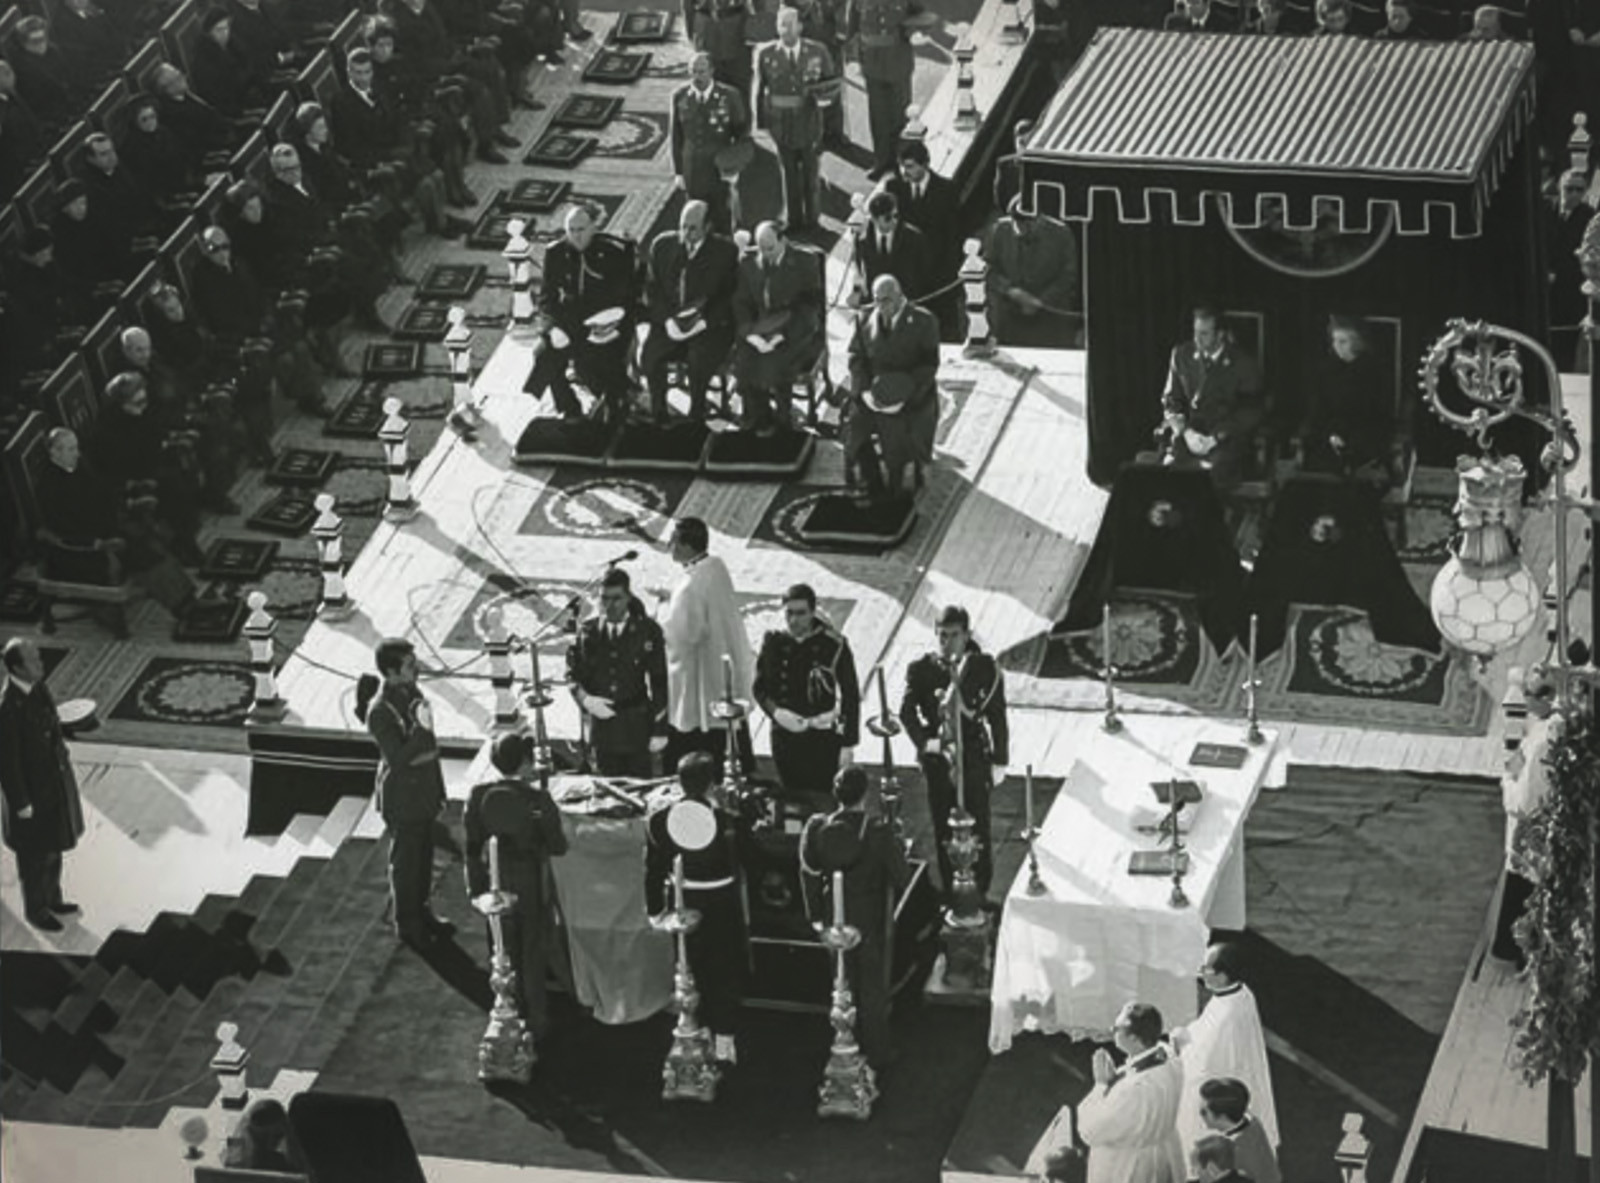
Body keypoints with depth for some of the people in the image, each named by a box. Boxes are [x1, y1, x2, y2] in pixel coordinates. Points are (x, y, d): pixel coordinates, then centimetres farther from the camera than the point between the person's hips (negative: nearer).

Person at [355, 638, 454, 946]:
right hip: (402, 797, -8)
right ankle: (406, 923, 27)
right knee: (405, 860, 10)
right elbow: (397, 758, -28)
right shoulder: (380, 711, -28)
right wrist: (421, 731, -39)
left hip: (424, 791, 8)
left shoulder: (411, 691, -1)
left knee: (424, 854, 21)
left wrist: (438, 788, 17)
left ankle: (420, 911, 40)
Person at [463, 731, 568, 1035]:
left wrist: (475, 886, 7)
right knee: (534, 955, 15)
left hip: (496, 884, 3)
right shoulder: (538, 798, -22)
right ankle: (536, 1020, 24)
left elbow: (472, 847, -5)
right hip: (532, 884, -3)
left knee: (506, 953, 21)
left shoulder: (479, 795, -13)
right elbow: (558, 847, -15)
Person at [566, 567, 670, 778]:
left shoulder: (647, 631, 0)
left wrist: (659, 729, -3)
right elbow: (572, 673, 13)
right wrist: (586, 699, -8)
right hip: (601, 723, 2)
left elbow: (659, 682, 0)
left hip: (637, 728, -2)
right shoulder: (588, 632, 6)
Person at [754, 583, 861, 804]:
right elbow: (759, 687, 8)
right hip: (785, 734, 3)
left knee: (821, 799, -4)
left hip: (823, 736, -3)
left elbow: (850, 694, -3)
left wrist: (849, 741, -4)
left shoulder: (833, 644, -8)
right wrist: (776, 712, -12)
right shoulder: (774, 643, 0)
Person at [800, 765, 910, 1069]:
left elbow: (809, 874, -2)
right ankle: (877, 1052, 25)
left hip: (836, 918, 3)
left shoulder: (819, 829, -13)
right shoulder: (879, 831, -24)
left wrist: (816, 915, 11)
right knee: (874, 988, 14)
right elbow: (901, 876, -17)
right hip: (873, 919, -3)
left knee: (844, 985, 21)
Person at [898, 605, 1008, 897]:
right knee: (943, 831, 8)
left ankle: (980, 892, 12)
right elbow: (907, 711, -6)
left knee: (978, 831, 0)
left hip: (974, 758, -1)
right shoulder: (921, 669, -2)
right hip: (937, 759, 1)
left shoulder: (984, 668, -4)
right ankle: (949, 892, 19)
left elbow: (997, 716, 1)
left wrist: (998, 760, 0)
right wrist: (925, 742, -23)